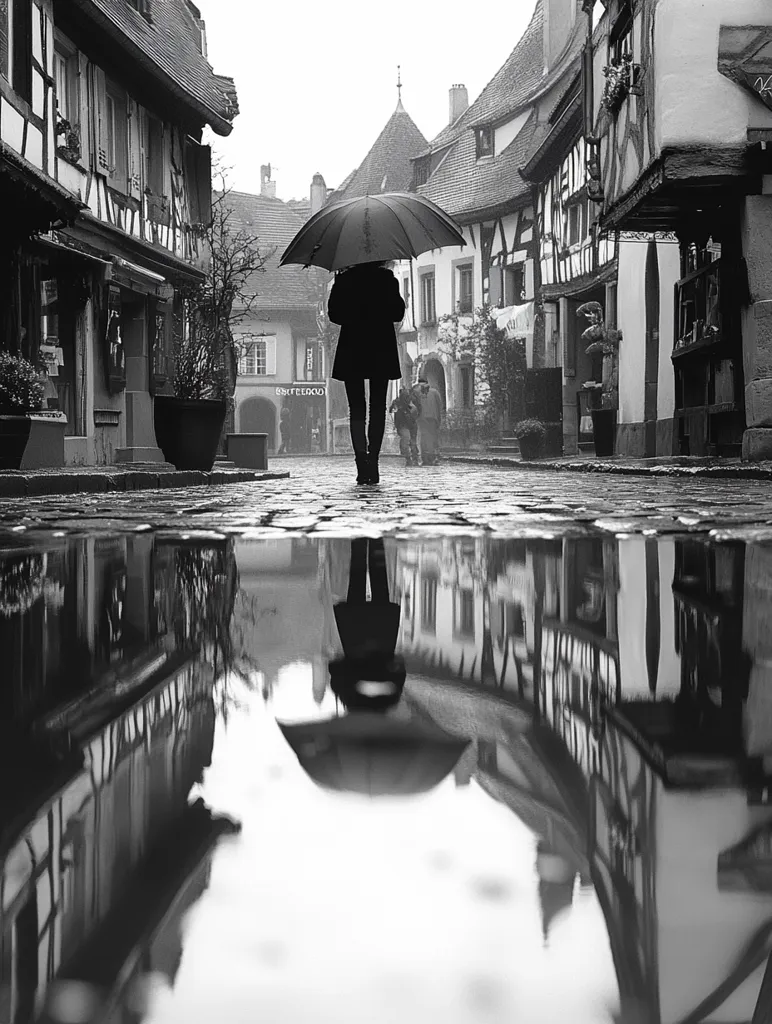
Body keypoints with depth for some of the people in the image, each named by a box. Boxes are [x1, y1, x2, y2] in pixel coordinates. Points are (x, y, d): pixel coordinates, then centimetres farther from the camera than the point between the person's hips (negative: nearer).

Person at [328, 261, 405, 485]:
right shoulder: (386, 278, -1)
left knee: (356, 408, 1)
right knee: (378, 407, 8)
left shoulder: (344, 279, 0)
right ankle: (372, 461, 2)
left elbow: (334, 314, -1)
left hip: (352, 351, 0)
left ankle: (362, 461, -16)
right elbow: (397, 313, -2)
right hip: (381, 351, 0)